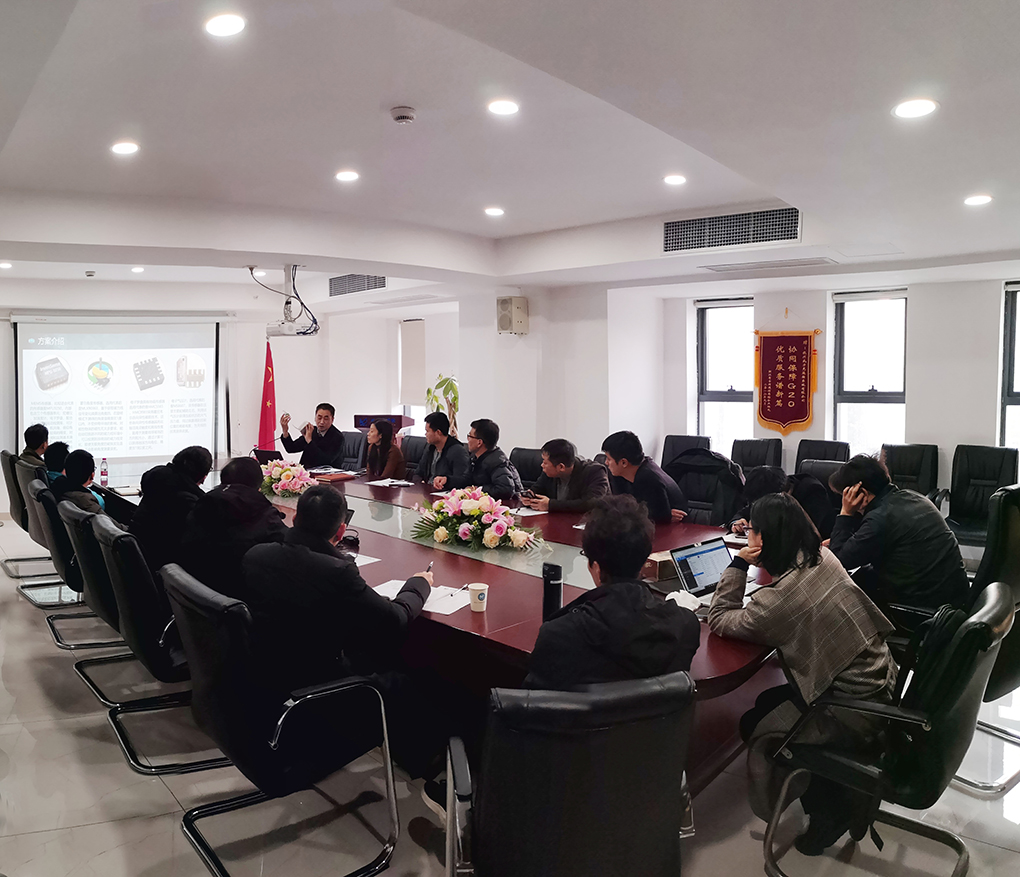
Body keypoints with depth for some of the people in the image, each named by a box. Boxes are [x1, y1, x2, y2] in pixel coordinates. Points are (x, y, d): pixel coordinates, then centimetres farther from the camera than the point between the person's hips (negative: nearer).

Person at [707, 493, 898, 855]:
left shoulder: (778, 600, -27)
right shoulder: (823, 557, -5)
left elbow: (718, 619, -12)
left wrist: (739, 563, -13)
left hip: (853, 706, -8)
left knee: (757, 727, 5)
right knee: (766, 703, 17)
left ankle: (831, 809, 17)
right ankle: (834, 798, 23)